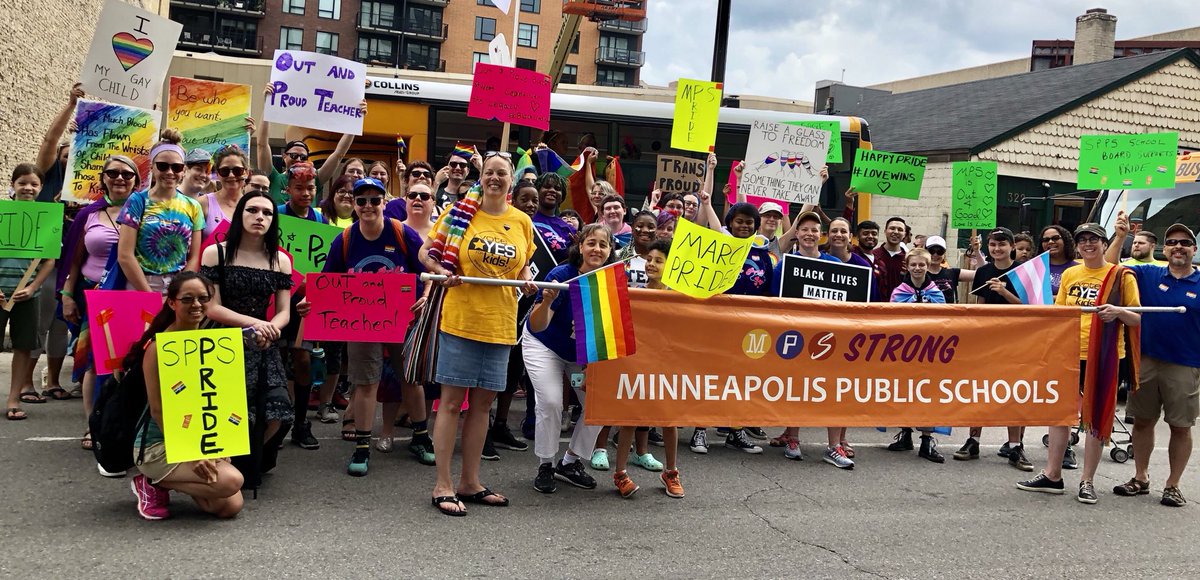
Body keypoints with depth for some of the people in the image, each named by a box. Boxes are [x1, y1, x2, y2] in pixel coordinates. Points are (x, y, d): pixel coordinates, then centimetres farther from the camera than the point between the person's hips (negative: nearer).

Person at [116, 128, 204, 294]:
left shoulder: (193, 207, 7)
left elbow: (194, 258, 4)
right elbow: (124, 255, -7)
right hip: (139, 288, -2)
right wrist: (150, 294, -11)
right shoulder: (138, 201, -1)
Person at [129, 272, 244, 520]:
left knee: (231, 506, -8)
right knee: (231, 481, -24)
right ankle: (154, 484, -2)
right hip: (158, 444, -7)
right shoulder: (159, 346, -15)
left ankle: (168, 480, 14)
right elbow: (158, 410, -17)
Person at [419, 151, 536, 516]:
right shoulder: (461, 211, -2)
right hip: (460, 318, -4)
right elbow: (426, 253, 3)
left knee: (482, 403, 11)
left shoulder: (522, 222, 7)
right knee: (452, 399, -1)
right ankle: (442, 486, 8)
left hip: (500, 323, 4)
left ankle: (470, 483, 23)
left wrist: (527, 280, -1)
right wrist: (442, 272, -15)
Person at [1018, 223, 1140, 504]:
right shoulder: (1069, 274, 9)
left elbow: (1137, 319, -3)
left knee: (1096, 418, 5)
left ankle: (1087, 481, 13)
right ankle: (1052, 475, 17)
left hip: (1102, 356, -4)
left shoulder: (1121, 275, -3)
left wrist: (1118, 311, -22)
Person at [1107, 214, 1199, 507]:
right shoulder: (1148, 274, 4)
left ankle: (1172, 485, 19)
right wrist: (1120, 236, -11)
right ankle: (1140, 478, 25)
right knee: (1143, 421, 11)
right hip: (1146, 362, 2)